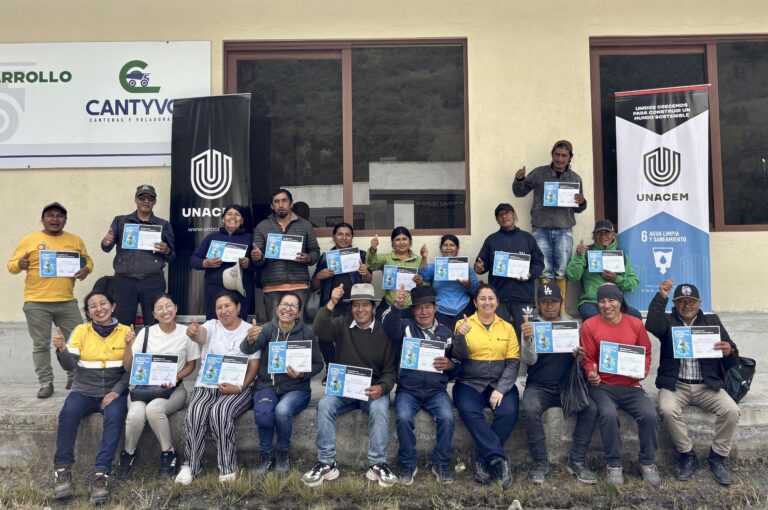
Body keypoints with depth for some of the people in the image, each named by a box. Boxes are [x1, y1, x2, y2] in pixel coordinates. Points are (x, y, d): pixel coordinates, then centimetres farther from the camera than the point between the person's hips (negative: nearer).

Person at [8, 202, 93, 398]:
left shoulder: (75, 240, 9)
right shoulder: (29, 240, 1)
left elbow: (87, 260, 19)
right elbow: (11, 265, 3)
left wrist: (86, 269, -4)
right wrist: (19, 265, -20)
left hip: (67, 302, 2)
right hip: (36, 303, -2)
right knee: (41, 345, 4)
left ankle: (75, 379, 22)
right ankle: (46, 383, 16)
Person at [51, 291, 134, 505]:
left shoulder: (126, 332, 2)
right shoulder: (81, 331, 5)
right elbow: (69, 365, -3)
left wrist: (116, 392, -14)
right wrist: (61, 349, -24)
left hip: (114, 391, -1)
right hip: (84, 391, 1)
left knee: (114, 417, -32)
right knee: (68, 412, -30)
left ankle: (100, 473, -28)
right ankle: (62, 469, -16)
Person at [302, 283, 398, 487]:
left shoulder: (384, 332, -1)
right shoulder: (342, 325, 3)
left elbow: (390, 370, 0)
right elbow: (319, 330, -18)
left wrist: (382, 388, -21)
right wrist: (331, 303, -29)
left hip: (373, 390, -1)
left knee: (380, 408, -33)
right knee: (324, 405, -28)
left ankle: (378, 464, -18)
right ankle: (326, 464, -16)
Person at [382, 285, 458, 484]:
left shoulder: (446, 333, 13)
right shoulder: (405, 327, 5)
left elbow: (458, 366, 17)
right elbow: (388, 328, -19)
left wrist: (450, 365, -8)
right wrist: (396, 306, -38)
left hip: (436, 390, 2)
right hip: (408, 389, -1)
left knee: (447, 417, -26)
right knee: (403, 418, -28)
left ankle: (441, 464, -3)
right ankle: (408, 464, -5)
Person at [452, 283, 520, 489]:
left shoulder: (507, 327, 9)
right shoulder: (464, 324, 4)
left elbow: (513, 362, 3)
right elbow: (460, 356, -7)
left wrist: (501, 389, -12)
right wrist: (460, 336, -29)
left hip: (501, 383, 2)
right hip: (470, 382, -1)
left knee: (509, 412, -27)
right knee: (469, 411, -31)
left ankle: (483, 461, -11)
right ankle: (499, 458, -20)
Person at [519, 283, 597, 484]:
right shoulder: (531, 326, 4)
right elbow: (529, 360, -8)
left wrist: (580, 355, -16)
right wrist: (527, 339, -29)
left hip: (567, 386, 2)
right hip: (539, 386, -2)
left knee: (591, 408, -23)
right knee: (529, 409, -31)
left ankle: (577, 461, -10)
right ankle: (540, 462, -15)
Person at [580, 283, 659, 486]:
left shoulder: (636, 324, 7)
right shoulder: (589, 325, -2)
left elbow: (646, 353, 13)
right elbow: (587, 359, 0)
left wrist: (643, 370, -7)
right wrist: (591, 374, -20)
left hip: (630, 386, 3)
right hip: (601, 386, -2)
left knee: (649, 414, -22)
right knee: (608, 414, -31)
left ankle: (647, 463, 3)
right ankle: (614, 465, -9)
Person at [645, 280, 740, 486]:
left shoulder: (712, 321, 12)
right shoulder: (668, 321, 7)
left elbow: (732, 361, 9)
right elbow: (652, 325, -19)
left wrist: (730, 351, -16)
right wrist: (661, 297, -21)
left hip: (707, 385, 2)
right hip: (675, 384, -2)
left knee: (731, 410, -24)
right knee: (667, 409, -30)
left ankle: (717, 458, -1)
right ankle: (687, 456, -7)